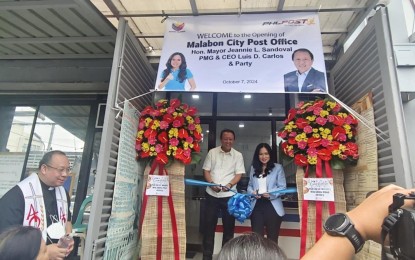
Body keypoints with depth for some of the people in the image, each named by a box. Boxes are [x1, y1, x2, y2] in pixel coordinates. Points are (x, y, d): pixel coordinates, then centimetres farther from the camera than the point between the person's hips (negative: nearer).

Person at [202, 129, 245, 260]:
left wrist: (229, 185, -20)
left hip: (229, 195, 0)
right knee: (209, 225, 8)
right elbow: (206, 170, 3)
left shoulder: (238, 155, 2)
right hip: (211, 194, 1)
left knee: (229, 226, 8)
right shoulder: (212, 152, 3)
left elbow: (239, 174, -3)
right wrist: (211, 184, -14)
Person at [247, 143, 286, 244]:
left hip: (273, 206, -3)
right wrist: (252, 192, -7)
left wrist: (271, 194, -22)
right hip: (256, 206, 3)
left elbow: (282, 187, -5)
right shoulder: (253, 168, 13)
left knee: (272, 238, 10)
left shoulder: (278, 168, -1)